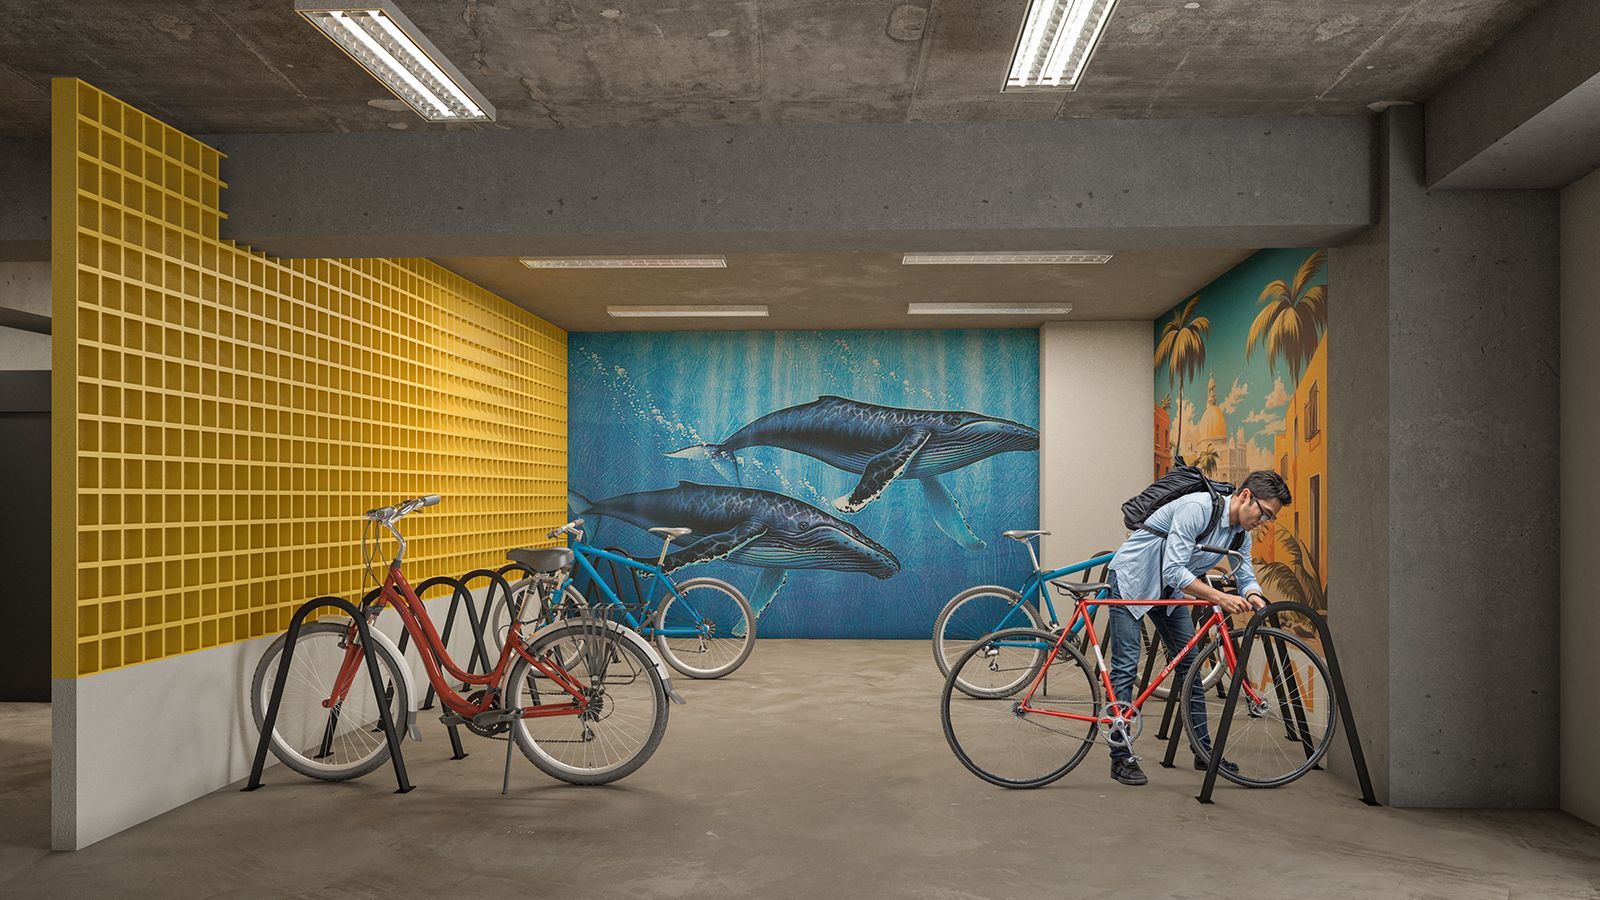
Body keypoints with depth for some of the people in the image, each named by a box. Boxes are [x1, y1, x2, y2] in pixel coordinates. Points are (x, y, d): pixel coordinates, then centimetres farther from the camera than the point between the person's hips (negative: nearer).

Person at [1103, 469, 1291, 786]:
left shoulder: (1240, 532, -3)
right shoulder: (1197, 508, -30)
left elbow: (1245, 574, 1)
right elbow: (1174, 570, -33)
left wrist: (1252, 595, -22)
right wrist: (1220, 597, -38)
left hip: (1167, 589, 8)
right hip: (1131, 580, -8)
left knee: (1189, 662, 7)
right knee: (1126, 666, -9)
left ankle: (1203, 750, 17)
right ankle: (1121, 758, -5)